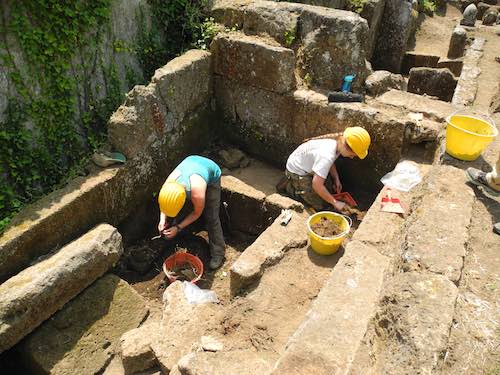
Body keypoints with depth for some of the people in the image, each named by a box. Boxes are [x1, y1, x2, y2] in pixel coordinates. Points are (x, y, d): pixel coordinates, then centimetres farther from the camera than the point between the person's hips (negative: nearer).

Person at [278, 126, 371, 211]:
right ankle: (288, 186, 5)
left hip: (307, 167, 9)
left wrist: (336, 179, -4)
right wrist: (335, 202, -28)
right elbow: (317, 185, -38)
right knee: (320, 205, -7)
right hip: (297, 172, -9)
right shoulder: (326, 156, -39)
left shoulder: (337, 140, -12)